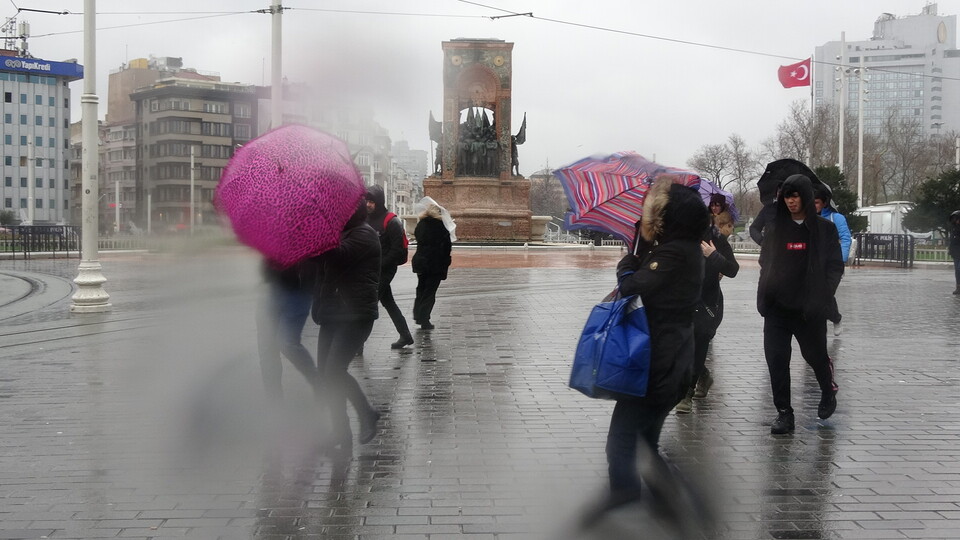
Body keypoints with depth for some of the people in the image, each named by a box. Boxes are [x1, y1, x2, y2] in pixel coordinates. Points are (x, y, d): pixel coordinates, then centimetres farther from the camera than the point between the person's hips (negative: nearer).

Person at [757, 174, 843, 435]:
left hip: (809, 308, -2)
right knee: (776, 359, -4)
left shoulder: (825, 229, -1)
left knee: (815, 354, 11)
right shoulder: (774, 228, 6)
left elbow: (835, 267, -1)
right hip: (777, 306, 2)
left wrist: (820, 299, -11)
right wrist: (764, 297, 0)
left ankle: (828, 391, 42)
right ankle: (784, 413, 6)